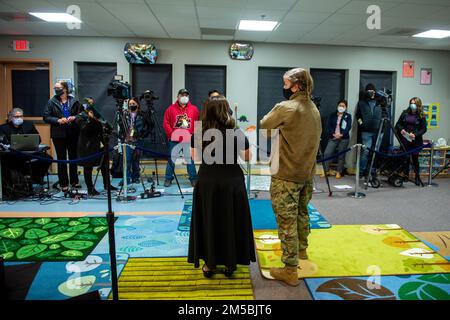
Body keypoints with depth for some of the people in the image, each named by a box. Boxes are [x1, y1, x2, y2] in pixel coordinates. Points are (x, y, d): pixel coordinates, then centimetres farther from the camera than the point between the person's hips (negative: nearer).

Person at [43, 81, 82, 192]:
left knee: (73, 157, 10)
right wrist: (58, 120, -16)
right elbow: (46, 117, -1)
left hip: (73, 133, 1)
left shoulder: (74, 101, 3)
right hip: (59, 134, -1)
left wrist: (74, 118, -12)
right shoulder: (52, 102, 2)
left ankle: (74, 181, 23)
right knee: (61, 159, 3)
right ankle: (63, 184, 11)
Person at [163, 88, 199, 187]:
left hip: (189, 140, 0)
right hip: (174, 139, 0)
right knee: (171, 159, 4)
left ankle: (193, 178, 11)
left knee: (190, 159, 2)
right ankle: (168, 178, 14)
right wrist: (171, 133, -5)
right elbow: (166, 123, 4)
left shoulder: (194, 109, 7)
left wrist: (194, 134, -2)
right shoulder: (171, 108, 5)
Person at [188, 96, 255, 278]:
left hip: (207, 183, 1)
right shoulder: (237, 133, -12)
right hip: (231, 182, -1)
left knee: (208, 222, 15)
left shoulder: (198, 134, -8)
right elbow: (247, 157, 2)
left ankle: (209, 264, 23)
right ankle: (230, 264, 25)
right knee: (231, 222, 14)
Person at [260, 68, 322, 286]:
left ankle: (290, 270, 8)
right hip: (307, 173, 8)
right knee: (301, 213, 24)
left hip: (285, 175, -8)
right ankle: (302, 250, 44)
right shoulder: (314, 110, 5)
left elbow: (262, 128, -5)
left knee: (287, 222, 0)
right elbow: (315, 139, 11)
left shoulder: (285, 108, -18)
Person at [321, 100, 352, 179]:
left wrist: (341, 134, -16)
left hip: (343, 138, -1)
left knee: (341, 156, 1)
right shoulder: (332, 115, 12)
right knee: (327, 153, -10)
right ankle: (325, 171, -1)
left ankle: (339, 172, 11)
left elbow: (348, 127, -3)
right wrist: (333, 134, -13)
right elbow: (328, 125, 2)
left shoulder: (348, 116, 8)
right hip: (333, 138, 1)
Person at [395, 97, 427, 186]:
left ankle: (417, 178, 14)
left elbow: (424, 129, -2)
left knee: (415, 159, 1)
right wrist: (401, 129, -8)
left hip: (415, 141, -2)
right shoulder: (405, 113, 6)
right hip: (404, 139, 2)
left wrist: (415, 134, -16)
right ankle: (406, 175, 21)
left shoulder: (421, 116, 0)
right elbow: (398, 123, 11)